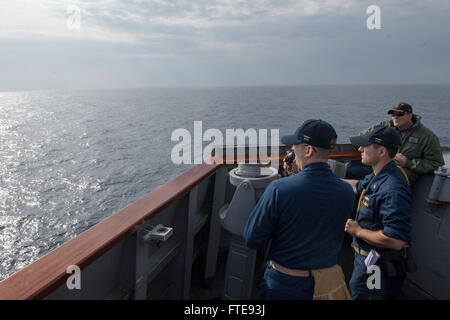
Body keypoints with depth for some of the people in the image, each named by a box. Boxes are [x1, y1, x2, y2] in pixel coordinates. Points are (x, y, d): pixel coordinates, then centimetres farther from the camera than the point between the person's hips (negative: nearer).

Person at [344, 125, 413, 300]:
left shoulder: (392, 190, -31)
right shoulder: (376, 177, 0)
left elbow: (396, 241, -35)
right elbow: (358, 186, 23)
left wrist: (358, 231, -21)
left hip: (379, 268, -9)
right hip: (364, 257, 9)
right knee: (354, 290, 26)